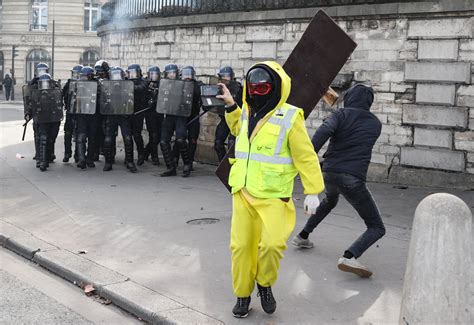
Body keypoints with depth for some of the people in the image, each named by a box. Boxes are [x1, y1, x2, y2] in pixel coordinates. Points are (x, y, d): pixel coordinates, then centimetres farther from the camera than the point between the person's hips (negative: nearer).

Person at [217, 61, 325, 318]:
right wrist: (230, 105, 19)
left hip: (273, 196, -5)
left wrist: (312, 191, -11)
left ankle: (265, 284, 12)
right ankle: (242, 294, 26)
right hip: (243, 193, 6)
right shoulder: (246, 113, 8)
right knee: (241, 246, 8)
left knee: (272, 244, -18)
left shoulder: (289, 118, -12)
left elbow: (306, 156, -9)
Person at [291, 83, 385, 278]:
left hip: (329, 173, 3)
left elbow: (324, 131, -18)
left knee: (330, 201, 39)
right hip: (352, 179, -3)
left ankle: (303, 236, 44)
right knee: (376, 228, 2)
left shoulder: (342, 115, 4)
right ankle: (349, 257, -23)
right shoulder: (375, 124, 12)